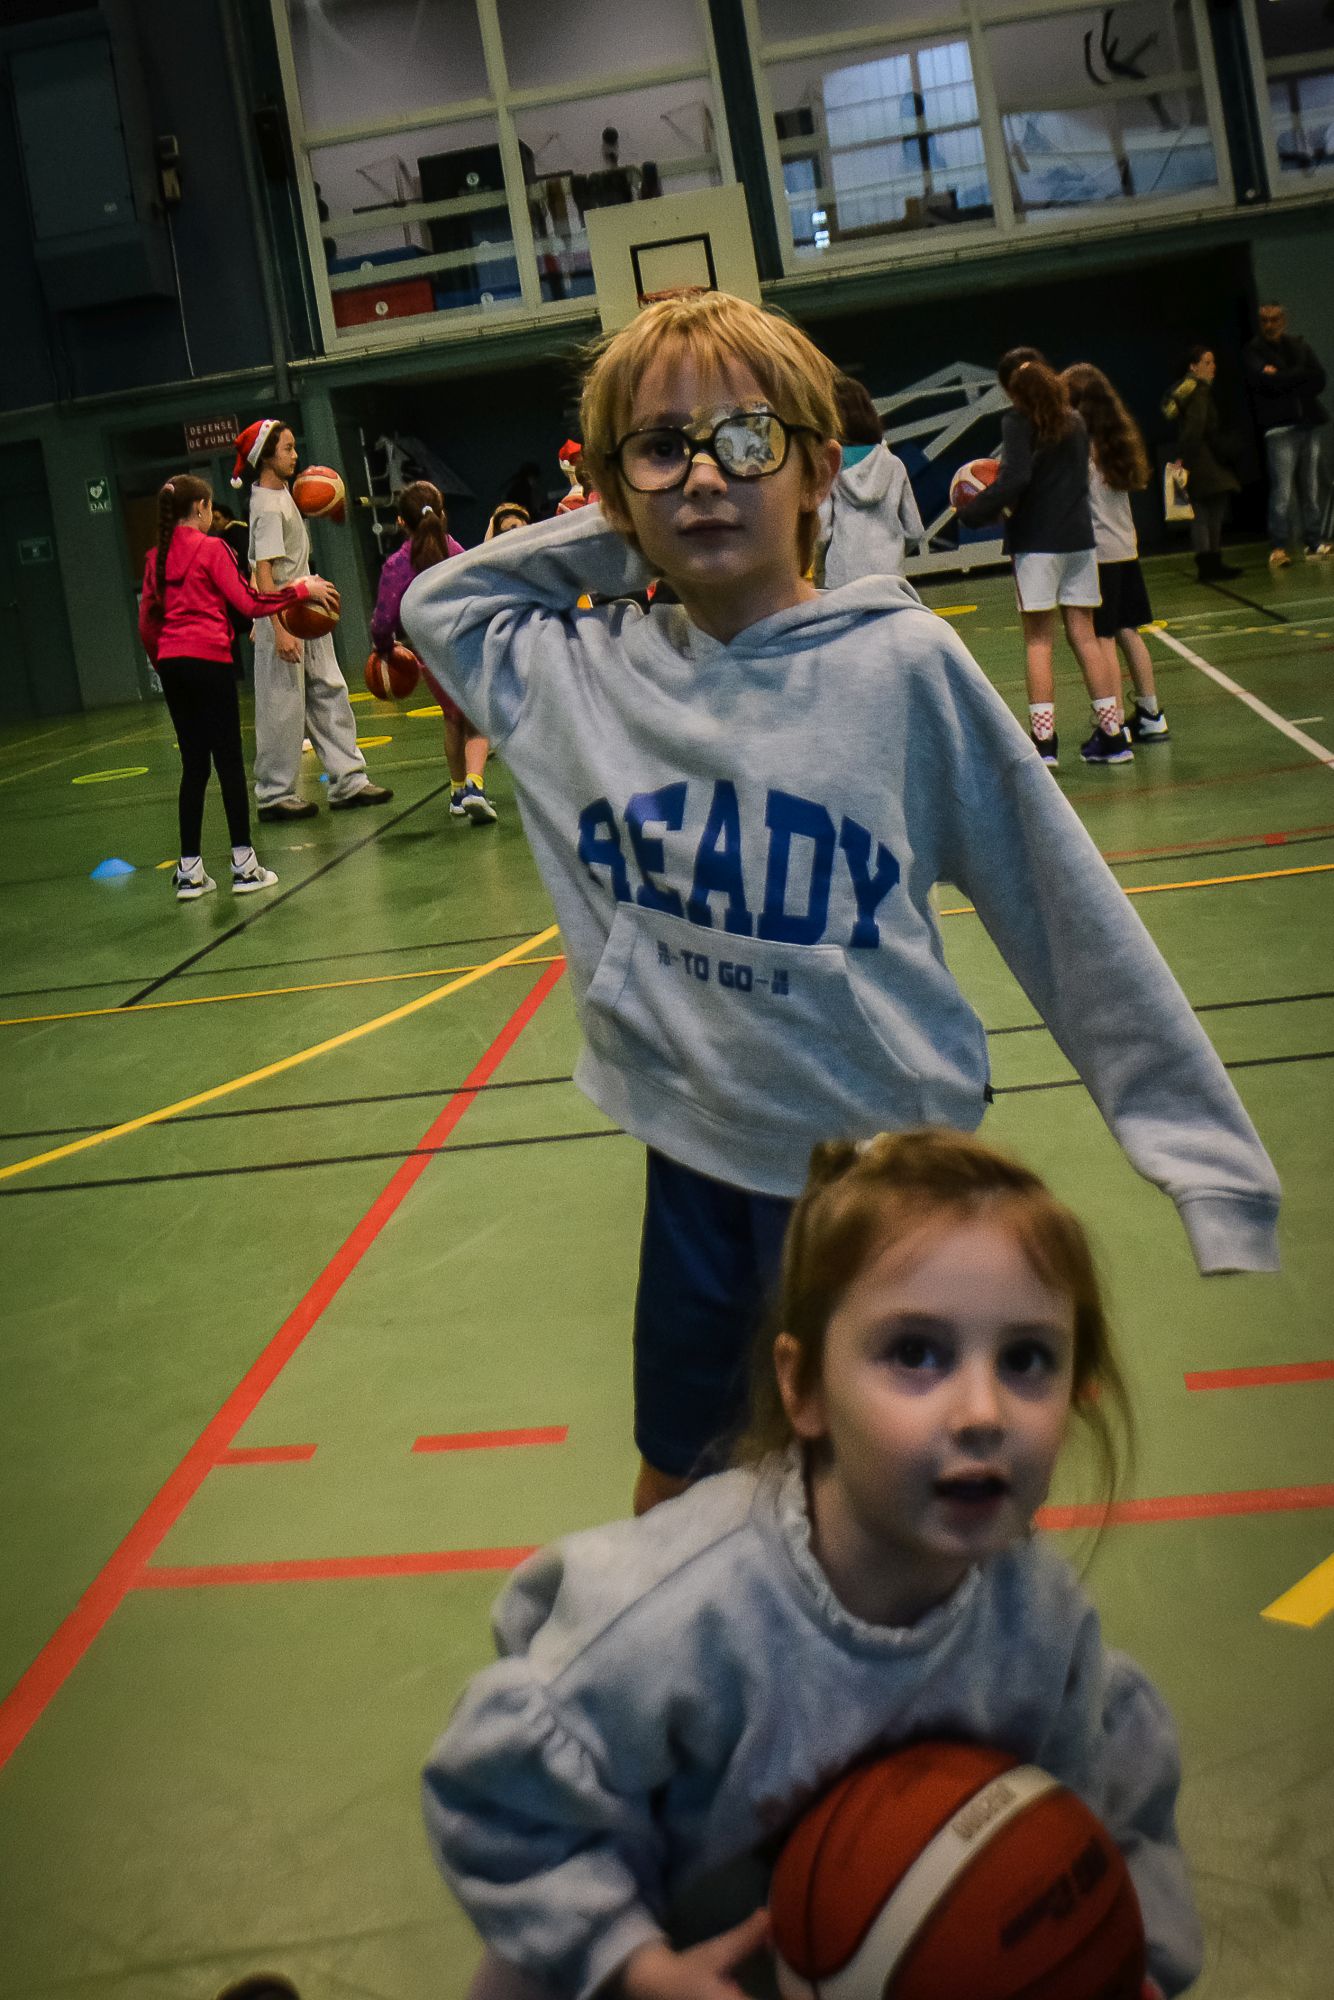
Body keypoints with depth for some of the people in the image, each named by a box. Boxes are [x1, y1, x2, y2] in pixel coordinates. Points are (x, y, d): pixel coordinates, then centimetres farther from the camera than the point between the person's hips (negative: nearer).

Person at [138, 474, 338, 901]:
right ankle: (244, 865, 0)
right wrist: (302, 589, -4)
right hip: (208, 660, -6)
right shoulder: (211, 549, -4)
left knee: (194, 764, 10)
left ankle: (189, 871, 8)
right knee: (229, 760, -1)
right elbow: (247, 602, -11)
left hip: (171, 662, 6)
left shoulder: (156, 558, 13)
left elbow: (147, 623, 13)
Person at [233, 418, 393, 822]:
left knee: (329, 695, 9)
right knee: (283, 707, -2)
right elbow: (263, 572, -23)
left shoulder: (281, 495, 11)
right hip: (283, 617, -9)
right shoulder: (268, 508, -17)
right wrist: (280, 631, -29)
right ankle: (275, 795, 7)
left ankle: (347, 781, 14)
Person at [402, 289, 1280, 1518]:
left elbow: (1065, 908, -7)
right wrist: (617, 537, 1)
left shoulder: (902, 661, -11)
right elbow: (434, 598, 16)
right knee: (675, 1478, 21)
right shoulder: (584, 673, -1)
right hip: (694, 1158, 3)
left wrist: (1205, 1152, -5)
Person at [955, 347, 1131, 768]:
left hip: (1036, 539, -6)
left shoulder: (1018, 420, -7)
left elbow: (1016, 478, -19)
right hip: (1078, 535, 6)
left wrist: (974, 512, -10)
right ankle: (1113, 735, 9)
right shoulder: (1074, 421, 13)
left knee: (1038, 639, 0)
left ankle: (1043, 740, -3)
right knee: (1083, 634, 9)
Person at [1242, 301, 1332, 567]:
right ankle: (1278, 547, -8)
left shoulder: (1300, 345, 15)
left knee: (1312, 487, 4)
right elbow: (1268, 382, -13)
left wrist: (1283, 379, -5)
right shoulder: (1253, 352, 3)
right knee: (1282, 490, -11)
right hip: (1280, 426, -4)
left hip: (1309, 422, 4)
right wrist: (1300, 374, -3)